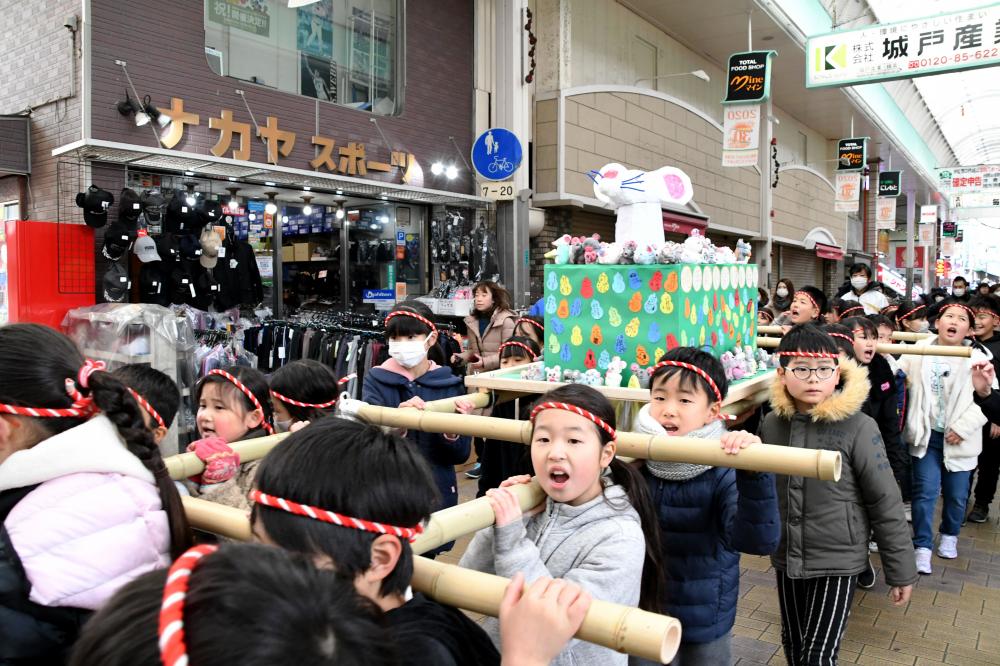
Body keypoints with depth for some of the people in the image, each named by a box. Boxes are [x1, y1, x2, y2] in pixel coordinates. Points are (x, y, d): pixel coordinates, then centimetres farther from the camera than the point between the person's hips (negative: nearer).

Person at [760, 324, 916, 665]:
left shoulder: (858, 427, -16)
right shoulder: (772, 423, -5)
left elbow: (885, 503, -11)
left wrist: (901, 571, -6)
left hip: (838, 560, -4)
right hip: (786, 558, 4)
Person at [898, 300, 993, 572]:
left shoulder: (978, 357, -6)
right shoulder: (918, 351, -1)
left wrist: (962, 427, -15)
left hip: (959, 438, 0)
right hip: (926, 435, 0)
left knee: (957, 495, 13)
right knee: (925, 491, -1)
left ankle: (949, 536, 38)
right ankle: (922, 547, 9)